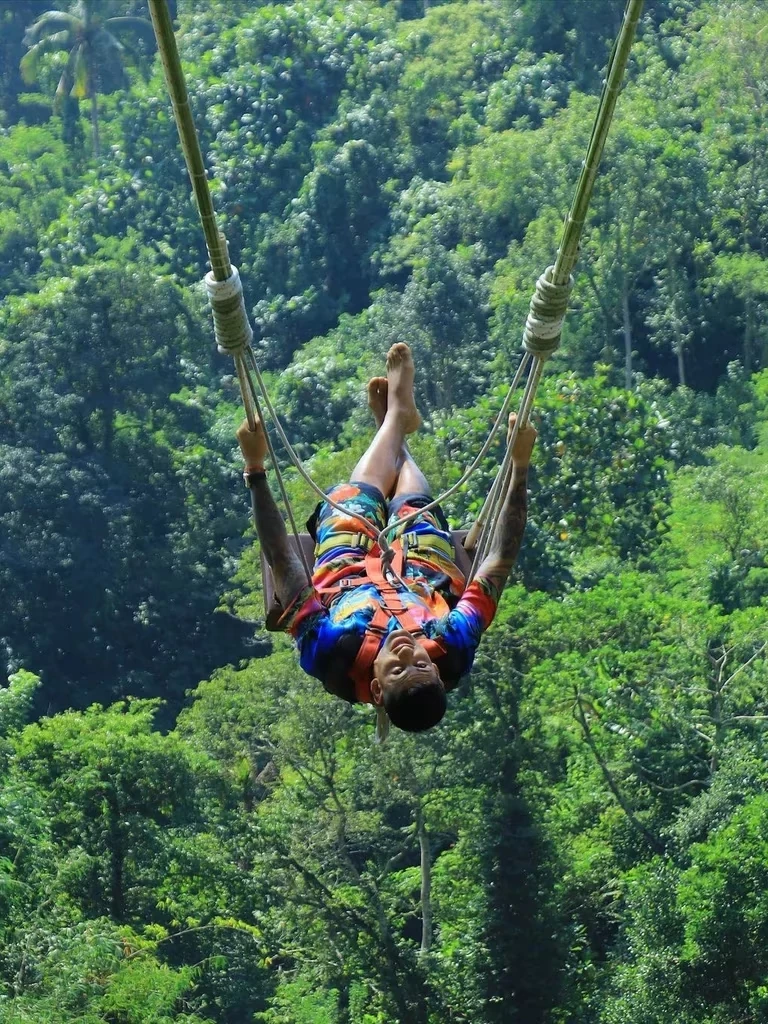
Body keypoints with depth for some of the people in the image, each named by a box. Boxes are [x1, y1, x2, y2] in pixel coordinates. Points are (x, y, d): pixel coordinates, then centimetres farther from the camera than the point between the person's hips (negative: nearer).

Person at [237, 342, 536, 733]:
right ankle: (396, 416, 54)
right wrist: (520, 467, -37)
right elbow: (499, 562, -38)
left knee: (359, 493, 17)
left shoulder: (331, 654, -49)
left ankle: (395, 414, 49)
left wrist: (256, 469, -41)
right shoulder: (454, 653, -46)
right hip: (425, 576, 1)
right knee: (412, 504, 21)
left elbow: (283, 563, -42)